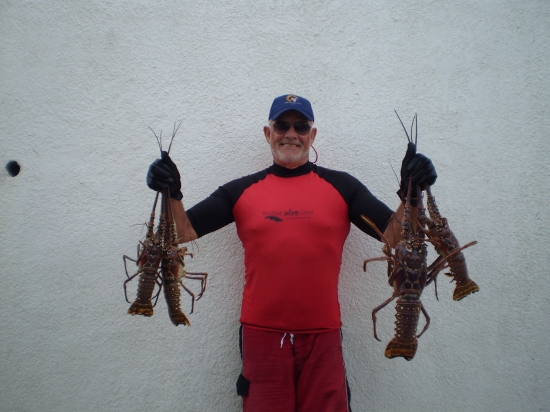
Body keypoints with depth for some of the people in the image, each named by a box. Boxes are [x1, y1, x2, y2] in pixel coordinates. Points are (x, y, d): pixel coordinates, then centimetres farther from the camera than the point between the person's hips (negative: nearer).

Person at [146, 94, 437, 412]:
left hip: (322, 335, 0)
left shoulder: (341, 186, 2)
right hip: (261, 334, 1)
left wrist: (410, 193, -19)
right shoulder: (241, 191, 4)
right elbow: (183, 232, 2)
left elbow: (394, 236, -3)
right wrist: (172, 195, -16)